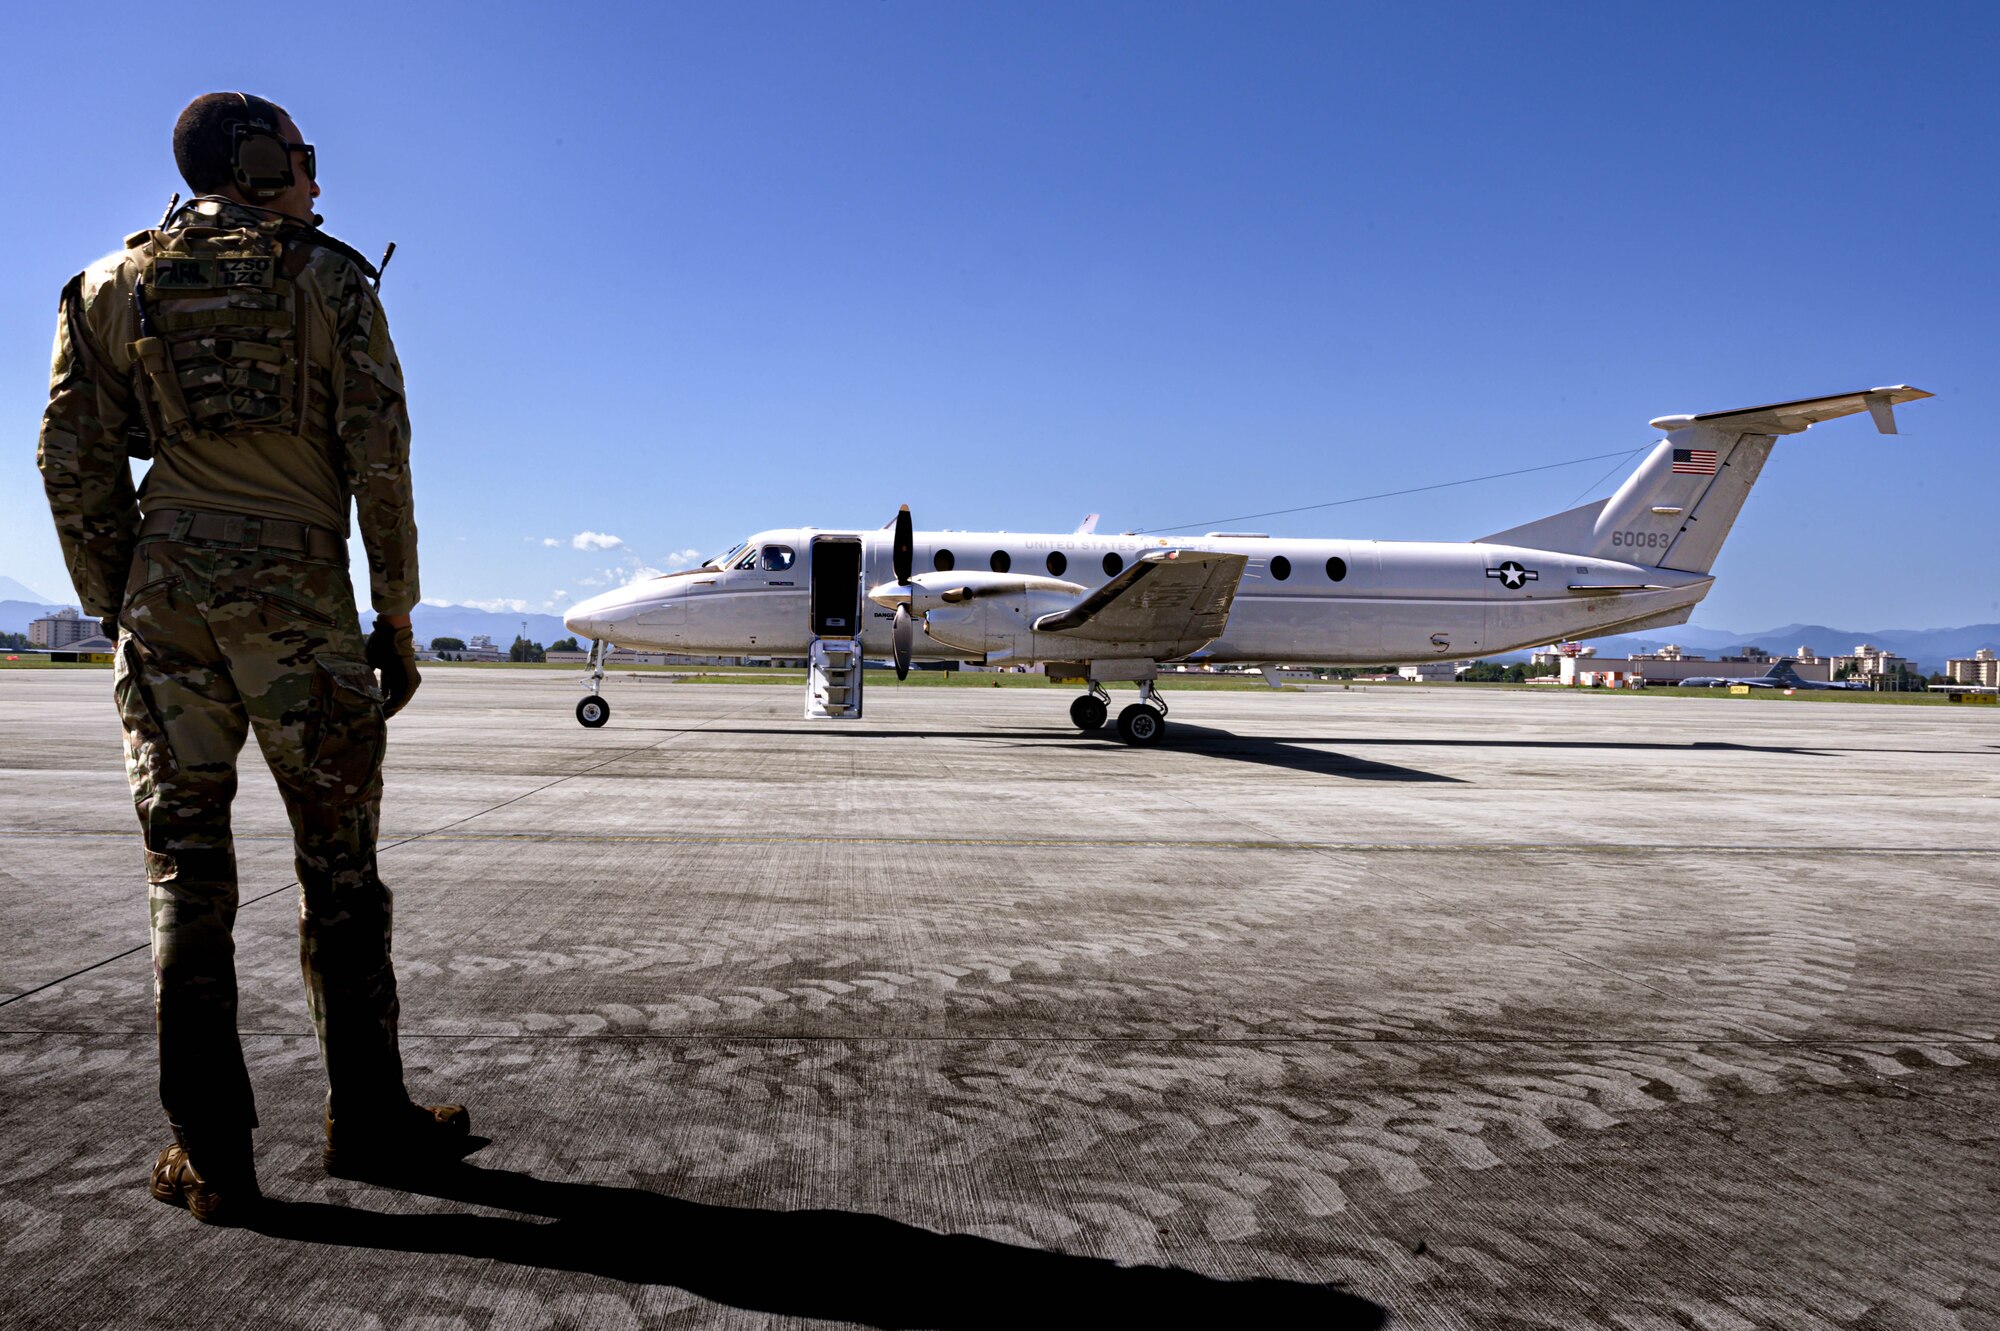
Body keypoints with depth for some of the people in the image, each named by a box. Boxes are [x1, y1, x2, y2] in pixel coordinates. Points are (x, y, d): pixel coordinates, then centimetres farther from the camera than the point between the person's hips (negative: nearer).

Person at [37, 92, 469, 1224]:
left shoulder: (112, 286, 15)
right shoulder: (331, 277, 5)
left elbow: (75, 463, 8)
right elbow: (379, 458, -3)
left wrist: (120, 612, 13)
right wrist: (397, 621, 1)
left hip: (167, 588, 3)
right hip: (296, 589, -3)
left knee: (188, 871, 5)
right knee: (339, 862, 5)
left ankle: (213, 1156, 7)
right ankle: (368, 1118, 14)